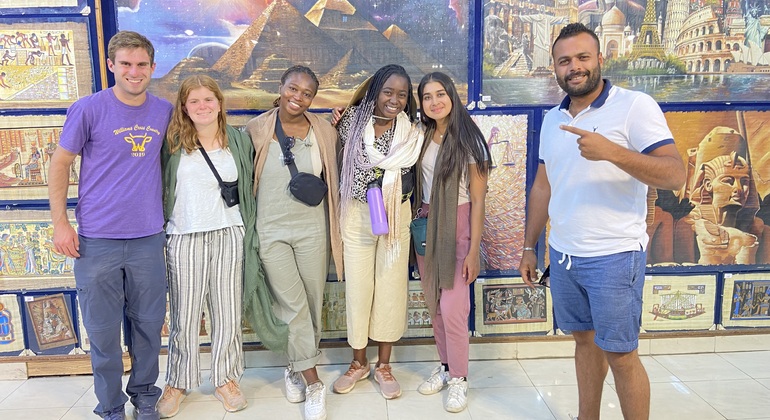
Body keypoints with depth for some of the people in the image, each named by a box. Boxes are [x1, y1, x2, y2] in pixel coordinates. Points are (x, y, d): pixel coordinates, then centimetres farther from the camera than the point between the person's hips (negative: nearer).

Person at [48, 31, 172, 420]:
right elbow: (60, 163, 1)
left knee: (148, 323, 11)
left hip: (148, 238, 3)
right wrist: (60, 223, -4)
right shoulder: (88, 109, -5)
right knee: (102, 328, 8)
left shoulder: (164, 111, 4)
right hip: (96, 240, -2)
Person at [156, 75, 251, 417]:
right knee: (184, 315, 6)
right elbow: (158, 186, 5)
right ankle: (178, 382, 24)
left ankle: (225, 378, 24)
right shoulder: (173, 143, 1)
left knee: (228, 312, 8)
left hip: (229, 236, 1)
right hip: (184, 238, -1)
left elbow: (251, 186, 13)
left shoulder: (239, 140, 6)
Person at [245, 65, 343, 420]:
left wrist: (333, 229, 8)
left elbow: (334, 179, 10)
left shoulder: (324, 131, 1)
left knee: (312, 303, 9)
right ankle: (313, 383, 8)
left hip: (312, 229, 2)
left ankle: (296, 367, 31)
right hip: (271, 230, -2)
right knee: (293, 305, -5)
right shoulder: (256, 130, -3)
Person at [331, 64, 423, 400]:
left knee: (391, 286, 7)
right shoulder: (353, 121, -4)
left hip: (396, 216, 1)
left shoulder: (412, 133, -2)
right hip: (357, 215, 0)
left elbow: (412, 178, 6)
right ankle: (358, 362, 26)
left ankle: (384, 365, 24)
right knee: (357, 286, 7)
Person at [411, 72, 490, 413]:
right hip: (425, 223, 5)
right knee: (434, 304, 11)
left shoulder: (467, 139, -8)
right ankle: (445, 365, 28)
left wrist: (474, 249, -11)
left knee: (452, 306, -5)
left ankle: (459, 378, 14)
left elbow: (478, 199, -8)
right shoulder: (423, 136, 5)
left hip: (457, 225, -5)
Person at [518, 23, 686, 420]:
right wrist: (529, 247, 14)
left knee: (620, 355, 3)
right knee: (584, 340, 18)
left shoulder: (635, 106, -10)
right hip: (563, 255, 6)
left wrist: (610, 151, -31)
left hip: (613, 257, -6)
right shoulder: (552, 119, 9)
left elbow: (675, 175, -18)